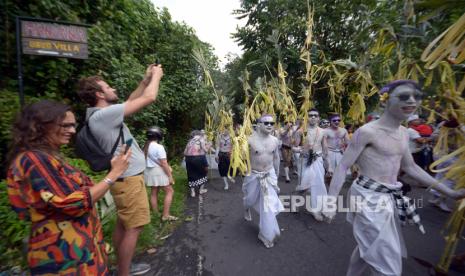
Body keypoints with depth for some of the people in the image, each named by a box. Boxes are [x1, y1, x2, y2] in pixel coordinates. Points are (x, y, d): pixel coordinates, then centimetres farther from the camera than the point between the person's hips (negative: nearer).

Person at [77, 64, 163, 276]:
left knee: (123, 226, 20)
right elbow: (149, 98, -20)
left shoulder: (103, 115, 9)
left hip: (126, 178, 10)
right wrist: (156, 75, -2)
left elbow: (130, 102, 21)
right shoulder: (103, 115, -20)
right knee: (133, 229, 2)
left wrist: (146, 80, 17)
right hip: (129, 179, -10)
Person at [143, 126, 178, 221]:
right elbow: (164, 163, -21)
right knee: (169, 191, 2)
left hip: (149, 171, 9)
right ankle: (165, 215, 4)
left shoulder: (145, 146, 5)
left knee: (154, 192, 16)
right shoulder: (159, 147, -20)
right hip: (159, 171, -9)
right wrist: (170, 176, -16)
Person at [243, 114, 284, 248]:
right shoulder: (250, 140, -18)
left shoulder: (275, 140, -5)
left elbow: (276, 157, 8)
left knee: (269, 204, 2)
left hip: (269, 174, 2)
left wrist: (276, 174, 15)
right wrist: (244, 173, -3)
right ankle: (247, 209, 60)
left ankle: (266, 234, 22)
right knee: (250, 198, 22)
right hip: (253, 175, -2)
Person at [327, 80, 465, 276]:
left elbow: (410, 167, 19)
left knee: (367, 247, 24)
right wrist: (331, 200, -19)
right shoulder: (367, 131, -18)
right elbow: (342, 167, -17)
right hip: (369, 198, -8)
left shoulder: (403, 133, 8)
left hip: (388, 198, 8)